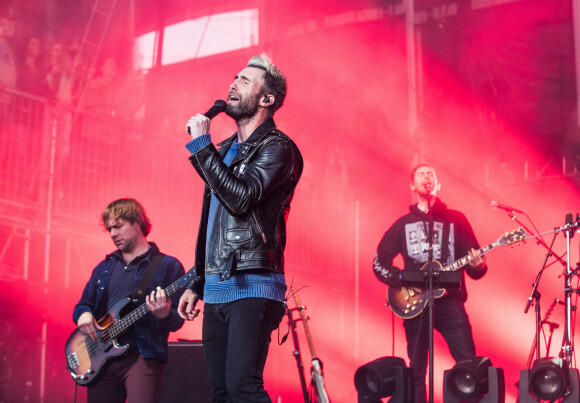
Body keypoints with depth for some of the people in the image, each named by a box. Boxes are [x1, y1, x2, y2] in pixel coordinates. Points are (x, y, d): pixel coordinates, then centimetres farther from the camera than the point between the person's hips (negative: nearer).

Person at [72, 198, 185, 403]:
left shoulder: (168, 266, 1)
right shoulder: (104, 268, 18)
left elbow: (177, 322, -2)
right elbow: (83, 304, 24)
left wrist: (164, 315, -25)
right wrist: (83, 314, 0)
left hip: (143, 355, -5)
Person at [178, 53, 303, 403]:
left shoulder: (277, 148, -5)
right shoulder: (225, 151, 20)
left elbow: (241, 198, -22)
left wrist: (201, 145, -15)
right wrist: (197, 284, 22)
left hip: (252, 288, -8)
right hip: (216, 291, 8)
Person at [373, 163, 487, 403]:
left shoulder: (456, 220, 11)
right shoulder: (403, 225, 13)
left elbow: (475, 267, 8)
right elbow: (379, 263, 13)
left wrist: (478, 266, -15)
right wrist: (403, 279, -4)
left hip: (449, 300, -1)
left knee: (468, 362, -13)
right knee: (417, 371, 2)